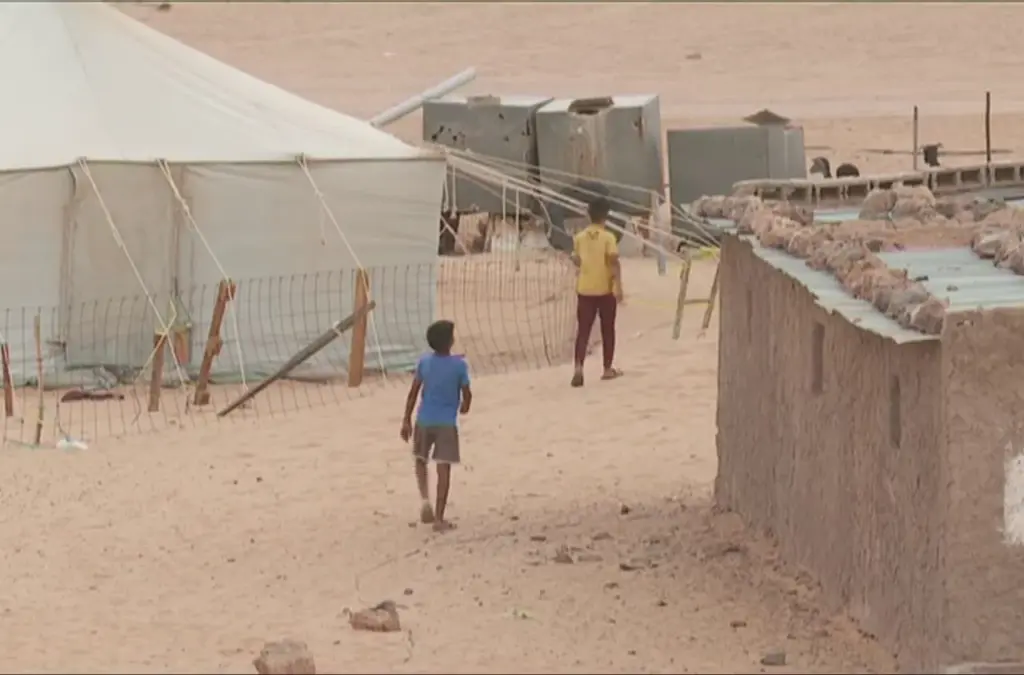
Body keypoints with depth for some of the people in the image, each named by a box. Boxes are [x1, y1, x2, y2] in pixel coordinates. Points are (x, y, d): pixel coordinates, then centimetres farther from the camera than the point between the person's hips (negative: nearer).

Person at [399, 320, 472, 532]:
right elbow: (466, 394, -2)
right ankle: (439, 518, -1)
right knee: (444, 468, 0)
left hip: (424, 420, 3)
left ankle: (425, 499, 0)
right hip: (447, 423, -3)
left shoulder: (423, 362, -3)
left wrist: (406, 420, 8)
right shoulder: (459, 365, -11)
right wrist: (465, 406, 22)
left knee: (421, 460, 23)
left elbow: (413, 393, 0)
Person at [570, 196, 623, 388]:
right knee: (607, 330, 12)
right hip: (605, 289, -3)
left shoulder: (580, 237, 3)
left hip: (584, 289, 3)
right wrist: (618, 286, -18)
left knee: (583, 330, 0)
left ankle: (579, 367, -18)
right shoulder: (608, 237, -9)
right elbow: (614, 262, -17)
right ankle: (608, 369, 20)